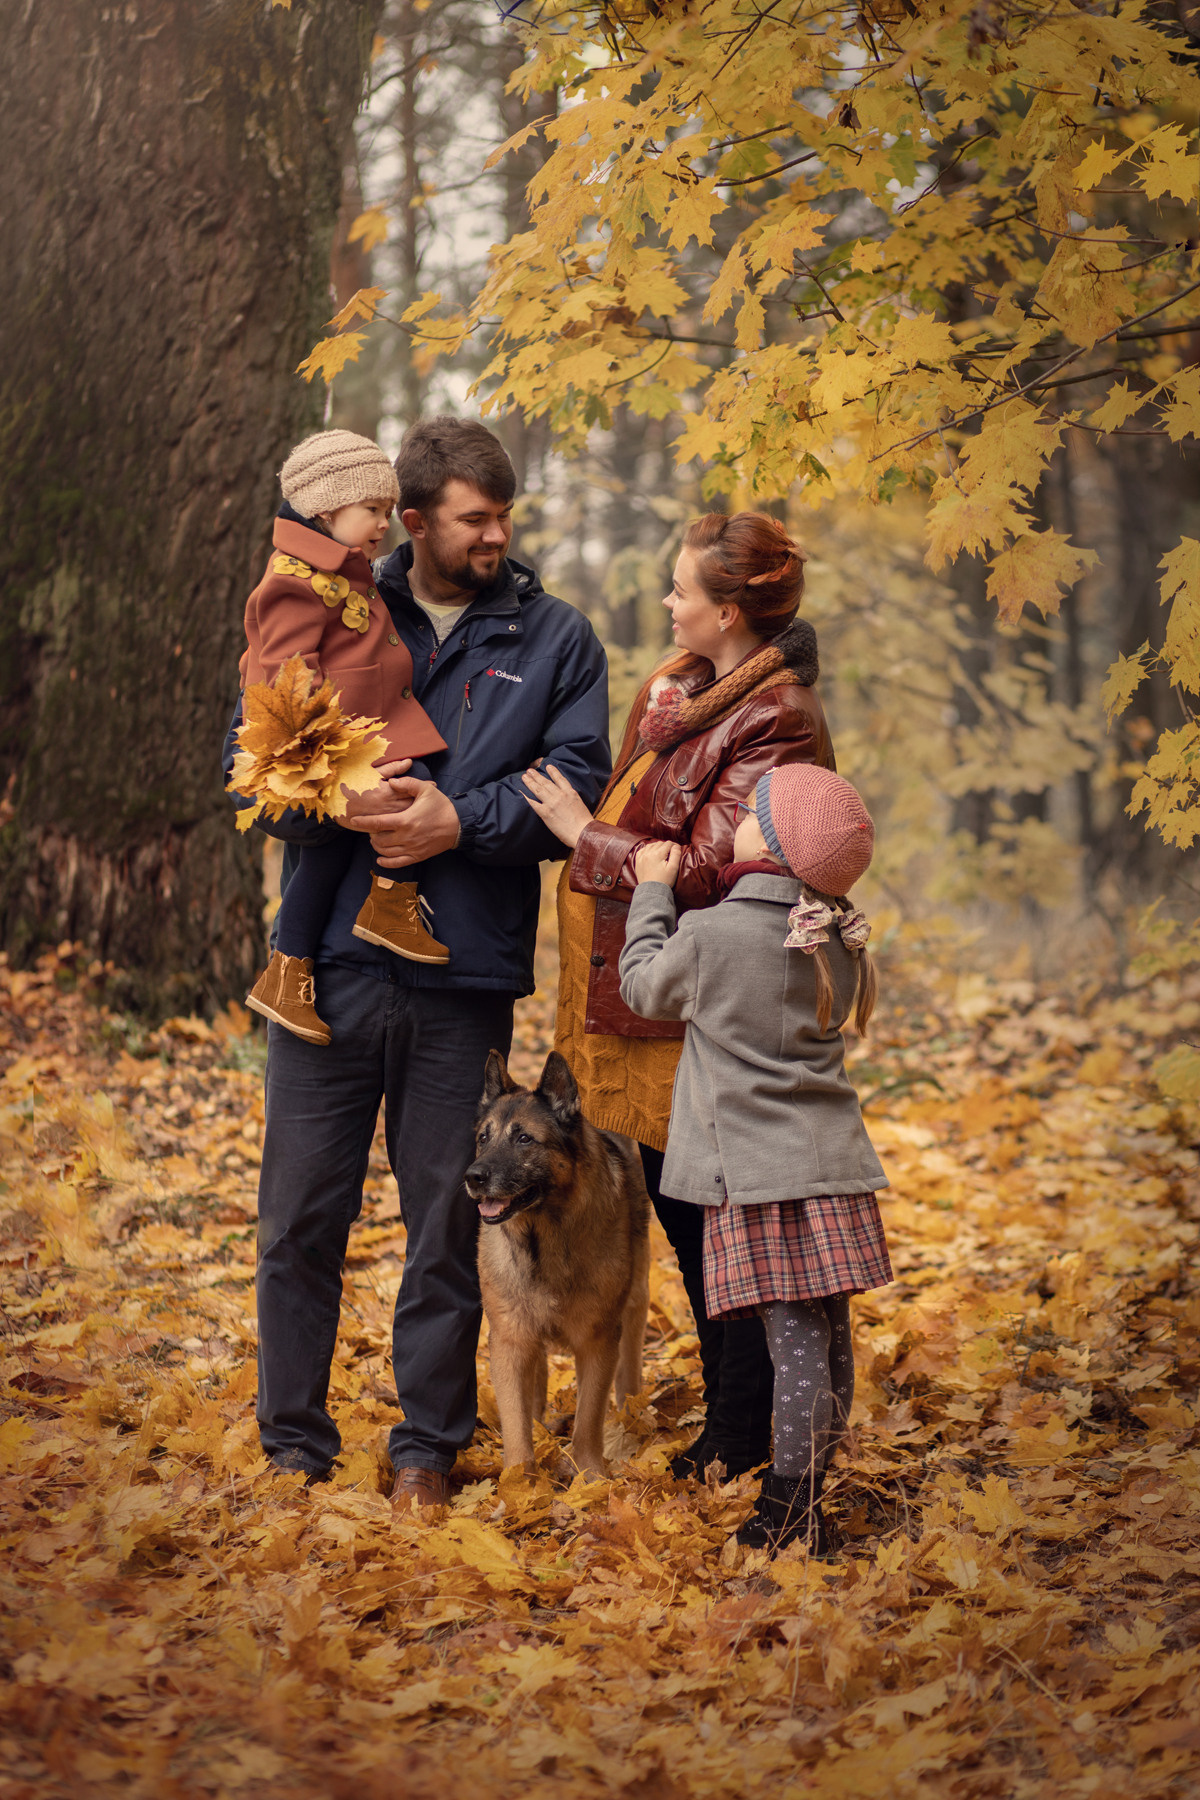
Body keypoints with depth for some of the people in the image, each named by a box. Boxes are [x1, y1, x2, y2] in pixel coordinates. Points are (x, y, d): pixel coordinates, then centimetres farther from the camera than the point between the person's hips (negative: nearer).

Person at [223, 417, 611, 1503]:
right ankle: (293, 1443, 18)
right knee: (302, 1216, 4)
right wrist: (342, 804, -13)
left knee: (446, 1222, 7)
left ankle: (429, 1446, 21)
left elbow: (576, 789, -2)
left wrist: (460, 819, -16)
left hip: (465, 981, 0)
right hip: (331, 963, 1)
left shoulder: (556, 639, 7)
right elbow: (249, 756, 5)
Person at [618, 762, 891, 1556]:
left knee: (797, 1341, -5)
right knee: (831, 1338, 9)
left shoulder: (712, 935, -12)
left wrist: (653, 892, 18)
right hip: (835, 1159, 6)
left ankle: (786, 1515, 0)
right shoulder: (841, 940, 5)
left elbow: (646, 986, 5)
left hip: (761, 1170, -6)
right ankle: (804, 1503, 19)